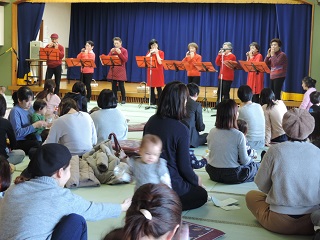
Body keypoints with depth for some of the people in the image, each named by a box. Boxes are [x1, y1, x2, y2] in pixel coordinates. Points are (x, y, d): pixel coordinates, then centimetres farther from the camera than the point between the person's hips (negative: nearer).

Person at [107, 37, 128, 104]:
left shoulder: (124, 50, -1)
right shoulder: (112, 50, 11)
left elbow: (125, 60, -11)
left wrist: (120, 53, -20)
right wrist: (111, 52, -10)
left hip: (120, 70, -4)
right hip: (113, 70, 4)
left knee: (121, 85, -5)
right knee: (114, 85, 4)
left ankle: (123, 99, 4)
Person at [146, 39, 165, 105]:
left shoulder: (161, 52, 1)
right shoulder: (149, 53, 11)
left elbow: (160, 62, -12)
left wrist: (156, 53, -10)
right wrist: (150, 52, -7)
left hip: (158, 72, -3)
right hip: (151, 72, 3)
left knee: (159, 88, -4)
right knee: (151, 88, 3)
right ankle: (152, 102, 9)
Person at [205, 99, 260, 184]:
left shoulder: (212, 132, -5)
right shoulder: (238, 135, -18)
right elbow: (244, 161, -10)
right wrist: (250, 160, 14)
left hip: (213, 174, 4)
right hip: (232, 176, -4)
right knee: (257, 166, 22)